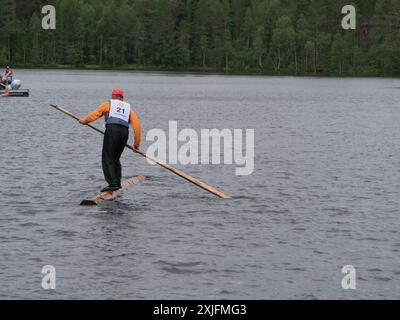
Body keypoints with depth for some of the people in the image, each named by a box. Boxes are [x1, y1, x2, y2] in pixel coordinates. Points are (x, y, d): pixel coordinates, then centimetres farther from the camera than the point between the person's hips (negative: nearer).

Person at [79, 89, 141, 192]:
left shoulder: (108, 104, 17)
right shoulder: (128, 108, 26)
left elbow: (94, 114, 18)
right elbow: (136, 124, 15)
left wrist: (84, 121, 37)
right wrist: (137, 143, 16)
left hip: (112, 129, -5)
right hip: (125, 132, 5)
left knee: (107, 159, -3)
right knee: (115, 159, 18)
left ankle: (113, 184, -15)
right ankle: (117, 183, 14)